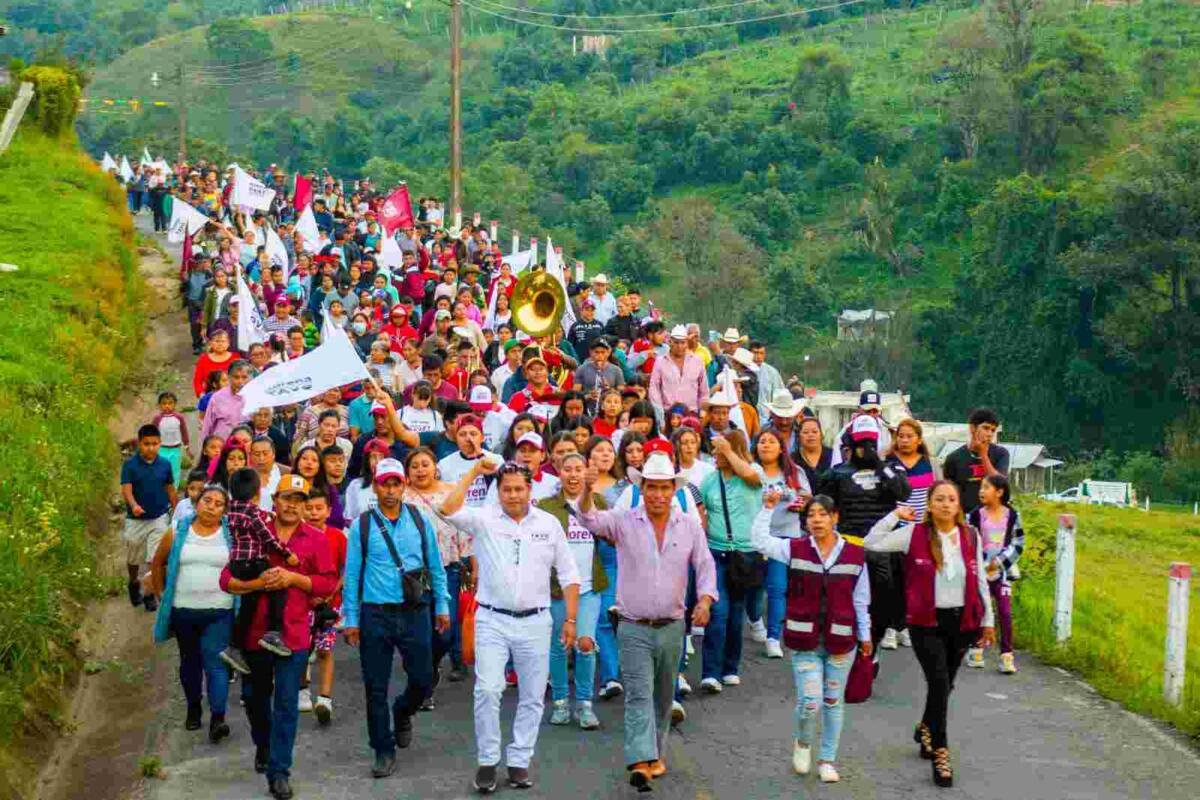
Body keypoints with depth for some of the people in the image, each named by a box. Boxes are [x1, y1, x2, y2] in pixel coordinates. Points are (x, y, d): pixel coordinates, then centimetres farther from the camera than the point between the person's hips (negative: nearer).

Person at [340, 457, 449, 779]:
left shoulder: (420, 520, 3)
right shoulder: (361, 526, -1)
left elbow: (435, 566, 10)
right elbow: (352, 574, 1)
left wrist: (442, 606, 9)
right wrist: (351, 619, -1)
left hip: (415, 612, 1)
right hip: (375, 616, -1)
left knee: (422, 680, 6)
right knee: (376, 688, 4)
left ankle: (402, 714, 39)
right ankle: (384, 751, 19)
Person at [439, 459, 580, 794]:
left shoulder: (549, 524, 5)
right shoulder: (483, 519, 0)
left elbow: (568, 575, 8)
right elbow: (448, 510, -19)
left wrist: (571, 620, 3)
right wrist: (474, 471, -13)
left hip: (535, 622, 2)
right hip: (492, 620, -2)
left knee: (532, 696, 7)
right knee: (487, 690, -11)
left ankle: (519, 761, 19)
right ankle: (487, 761, 3)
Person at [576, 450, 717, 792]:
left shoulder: (690, 526, 2)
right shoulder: (624, 523, -5)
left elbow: (705, 566, 2)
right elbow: (591, 520, -21)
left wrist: (705, 600, -17)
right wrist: (587, 490, -42)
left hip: (672, 627, 3)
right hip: (634, 628, -3)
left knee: (663, 696, 15)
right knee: (638, 694, -12)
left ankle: (655, 752, 31)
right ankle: (641, 762, -21)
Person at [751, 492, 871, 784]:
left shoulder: (855, 555, -1)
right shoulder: (795, 549, -2)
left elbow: (861, 600, 5)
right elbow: (759, 540, -10)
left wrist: (865, 635, 8)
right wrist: (768, 508, -15)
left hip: (840, 640, 1)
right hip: (804, 640, -1)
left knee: (833, 701, 11)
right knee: (809, 701, -8)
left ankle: (827, 759, 26)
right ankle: (803, 743, 24)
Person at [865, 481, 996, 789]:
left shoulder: (971, 536, 1)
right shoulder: (914, 534, -7)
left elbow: (980, 580, 9)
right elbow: (871, 544, -11)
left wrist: (987, 620, 11)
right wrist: (895, 516, -12)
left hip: (961, 621, 3)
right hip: (926, 622, -3)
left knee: (945, 684, 17)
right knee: (939, 683, -11)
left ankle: (926, 729, 44)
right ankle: (940, 752, -1)